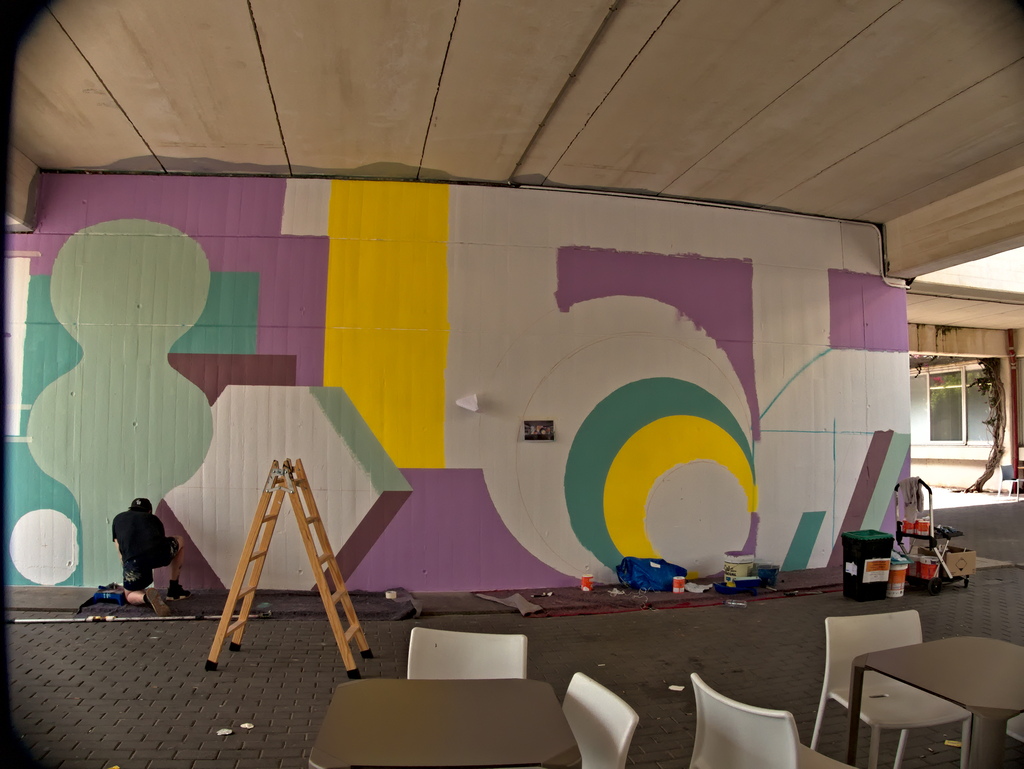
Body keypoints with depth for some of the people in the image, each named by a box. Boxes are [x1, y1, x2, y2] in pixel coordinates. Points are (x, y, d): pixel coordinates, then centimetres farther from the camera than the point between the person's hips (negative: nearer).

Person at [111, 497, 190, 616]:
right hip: (159, 553, 0)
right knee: (181, 541, 34)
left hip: (133, 561, 0)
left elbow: (120, 552, 31)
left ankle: (146, 597, -12)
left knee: (130, 595, 26)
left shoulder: (118, 519, 33)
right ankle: (174, 589, 33)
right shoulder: (152, 518, 31)